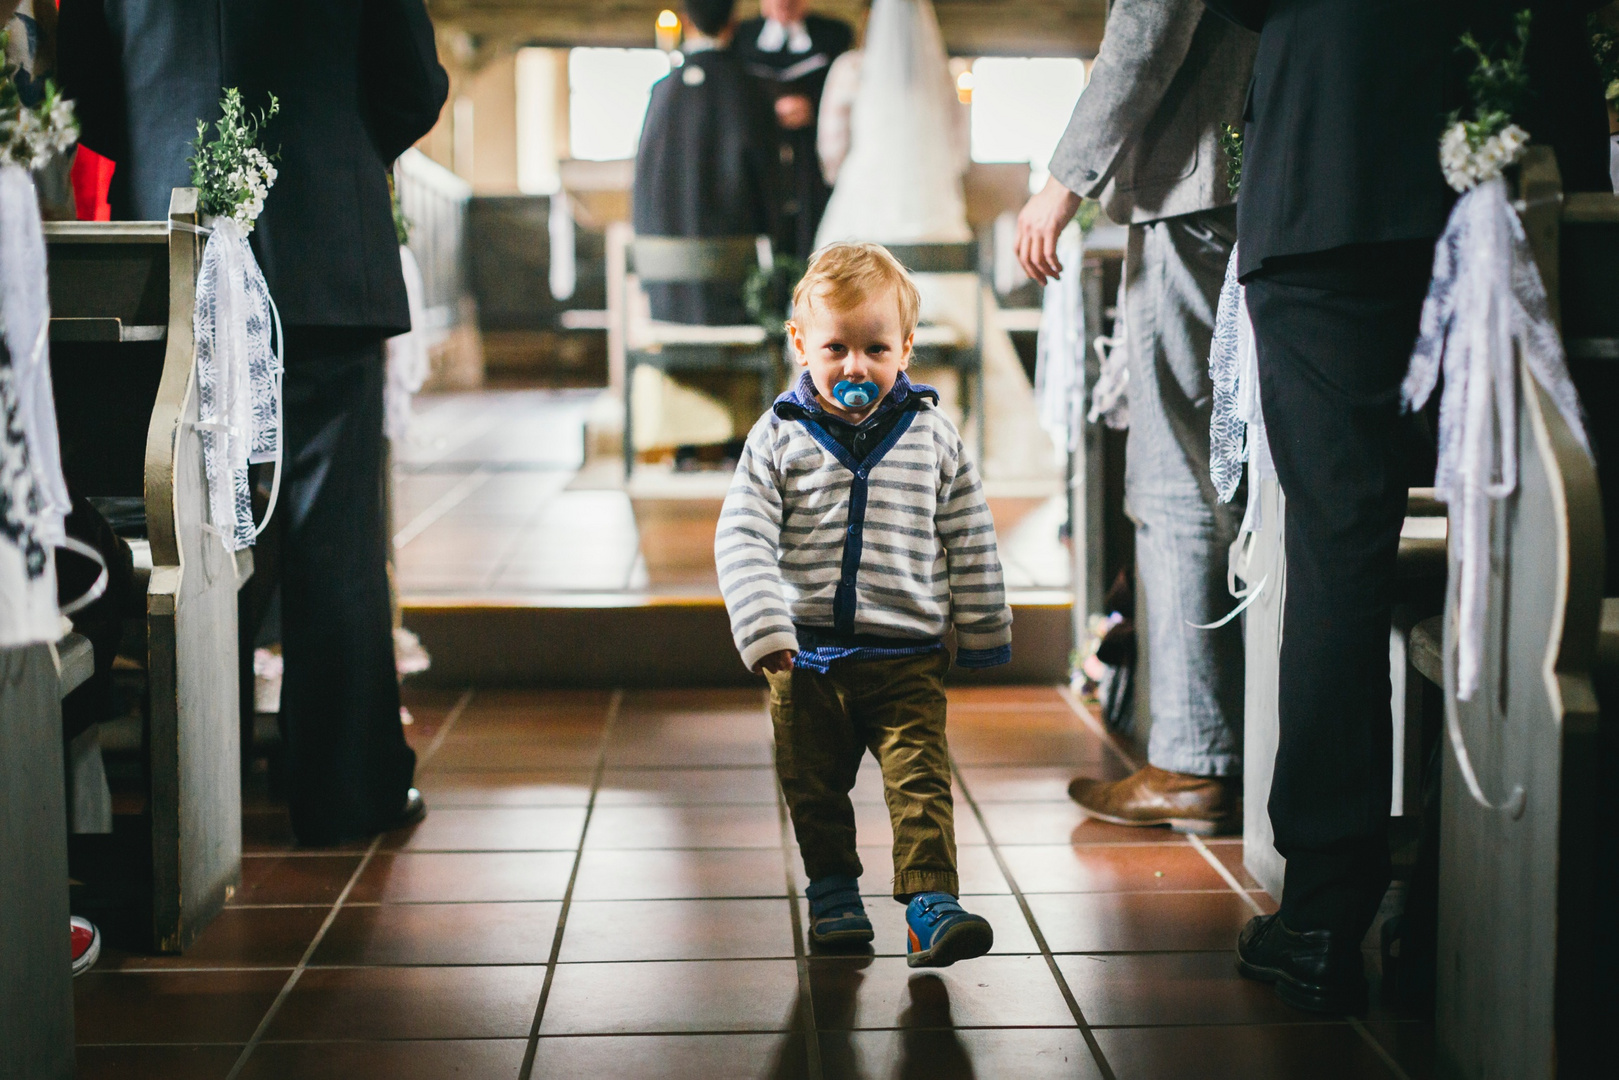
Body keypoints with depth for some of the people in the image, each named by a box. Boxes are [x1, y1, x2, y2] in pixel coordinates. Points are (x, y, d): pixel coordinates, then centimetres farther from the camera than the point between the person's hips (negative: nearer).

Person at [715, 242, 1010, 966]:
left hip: (907, 657, -1)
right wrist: (765, 630, -17)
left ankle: (932, 907, -7)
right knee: (814, 791, 12)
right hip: (807, 660, 1)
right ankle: (833, 891, 31)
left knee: (920, 783, -10)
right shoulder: (779, 437, -2)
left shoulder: (933, 437, 1)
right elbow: (742, 540, -6)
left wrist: (983, 635, 10)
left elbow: (970, 542, 8)